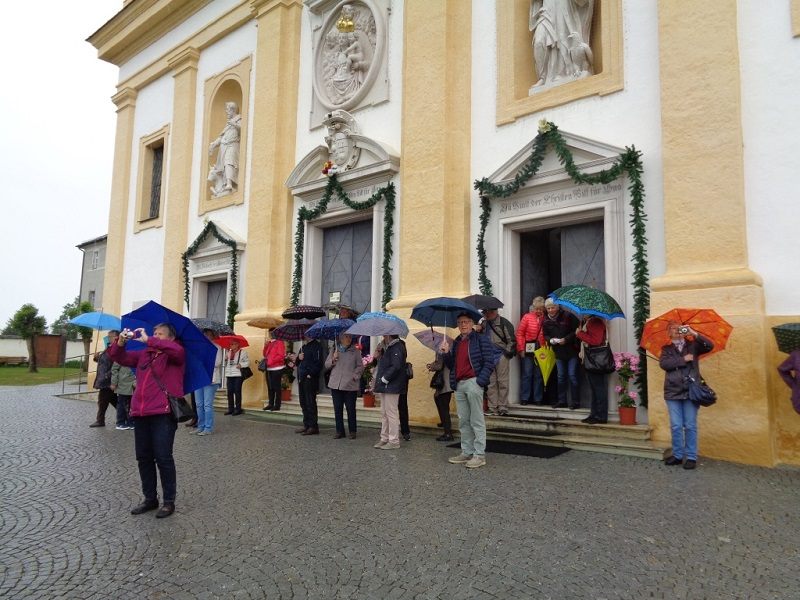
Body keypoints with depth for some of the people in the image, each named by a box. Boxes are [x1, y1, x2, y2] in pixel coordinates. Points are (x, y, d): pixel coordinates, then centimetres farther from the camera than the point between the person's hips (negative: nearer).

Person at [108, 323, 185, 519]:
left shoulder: (175, 355, 0)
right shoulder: (143, 354, 20)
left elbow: (177, 350, -23)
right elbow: (119, 357, 19)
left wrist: (148, 340, -19)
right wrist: (121, 342, -3)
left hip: (163, 413, -7)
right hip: (141, 413, 7)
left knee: (163, 457, -4)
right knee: (143, 457, 12)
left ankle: (169, 501, 8)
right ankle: (150, 498, 26)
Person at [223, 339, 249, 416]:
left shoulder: (242, 352, 1)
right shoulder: (228, 352, 15)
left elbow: (247, 362, -2)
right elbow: (225, 363, 15)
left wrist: (241, 365, -17)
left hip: (238, 375, -5)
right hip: (229, 375, 5)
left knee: (237, 392, -3)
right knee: (230, 392, 5)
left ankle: (238, 409, 4)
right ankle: (230, 409, 14)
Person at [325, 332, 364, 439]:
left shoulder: (355, 351, 5)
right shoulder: (334, 350, 12)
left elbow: (360, 366, 4)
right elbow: (326, 365, 12)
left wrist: (355, 376, -9)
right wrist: (333, 359, -6)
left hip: (350, 385, -2)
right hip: (335, 384, 2)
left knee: (351, 408, 1)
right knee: (337, 408, 6)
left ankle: (352, 431, 12)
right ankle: (339, 431, 15)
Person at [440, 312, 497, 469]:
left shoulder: (481, 339, 0)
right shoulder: (456, 343, 20)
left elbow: (489, 362, -7)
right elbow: (452, 365, 22)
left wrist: (480, 381, -15)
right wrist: (446, 353, 3)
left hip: (473, 382, -7)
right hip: (459, 385, 7)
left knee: (477, 420, -3)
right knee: (463, 421, 9)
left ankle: (479, 455, 0)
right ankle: (466, 453, 16)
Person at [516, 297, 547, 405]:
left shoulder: (545, 319, 4)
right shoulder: (527, 317, 0)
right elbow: (519, 333, -1)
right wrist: (521, 348, -6)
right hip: (528, 350, -2)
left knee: (539, 375, 7)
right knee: (527, 374, 2)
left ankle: (538, 399, 15)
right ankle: (524, 398, 9)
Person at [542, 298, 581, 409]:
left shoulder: (568, 316, -11)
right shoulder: (546, 321, 4)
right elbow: (545, 335, 13)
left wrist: (566, 339, -19)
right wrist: (551, 340, -8)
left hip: (572, 350, -5)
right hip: (558, 352, 5)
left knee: (572, 376, -4)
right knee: (561, 377, 10)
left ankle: (575, 402, 4)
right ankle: (562, 401, 18)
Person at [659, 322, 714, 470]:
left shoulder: (693, 345, 10)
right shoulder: (666, 349, 10)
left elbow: (709, 346, -8)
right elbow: (663, 364, -8)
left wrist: (694, 333, -12)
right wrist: (684, 359, -11)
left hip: (691, 391, -1)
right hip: (673, 392, 1)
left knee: (690, 426, 1)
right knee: (676, 426, 4)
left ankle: (691, 457, 8)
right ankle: (677, 455, 14)